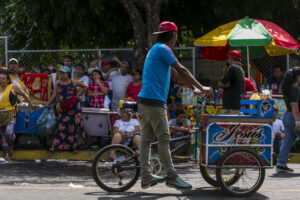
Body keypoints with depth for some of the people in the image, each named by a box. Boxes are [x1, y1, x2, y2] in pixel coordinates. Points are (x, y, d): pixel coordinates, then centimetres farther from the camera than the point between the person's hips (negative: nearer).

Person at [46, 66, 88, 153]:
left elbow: (85, 86, 11)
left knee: (74, 126, 2)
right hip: (63, 108, 2)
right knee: (61, 126, -4)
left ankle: (74, 146, 12)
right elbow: (54, 95, 9)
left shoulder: (73, 82, 1)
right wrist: (47, 104, 4)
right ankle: (54, 146, -4)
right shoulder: (58, 83, 7)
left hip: (74, 107, -2)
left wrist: (78, 94, 3)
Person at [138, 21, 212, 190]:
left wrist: (193, 88, 25)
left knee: (146, 138, 7)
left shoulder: (157, 49, 22)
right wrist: (202, 88, -8)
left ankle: (146, 176, 8)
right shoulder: (163, 49, -10)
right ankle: (172, 177, -6)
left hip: (146, 100, 10)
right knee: (164, 139, -8)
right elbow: (182, 70, -13)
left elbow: (176, 73, 26)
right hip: (154, 101, -10)